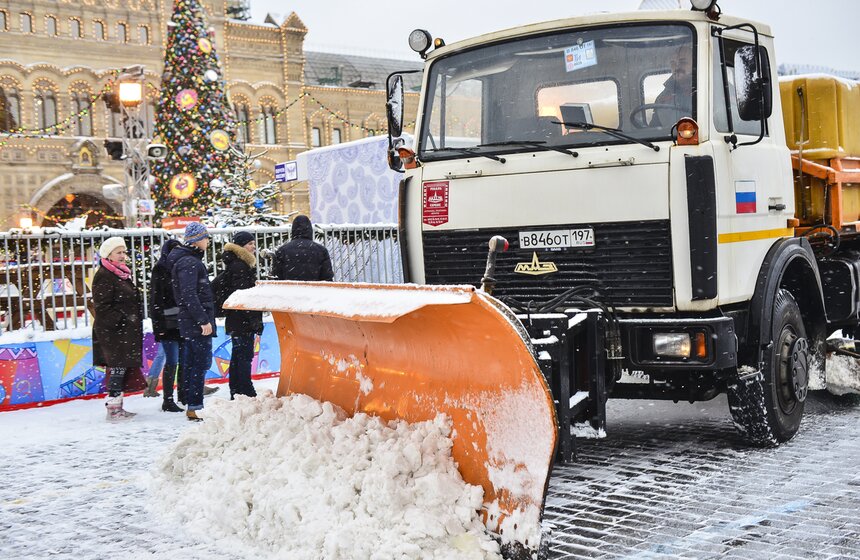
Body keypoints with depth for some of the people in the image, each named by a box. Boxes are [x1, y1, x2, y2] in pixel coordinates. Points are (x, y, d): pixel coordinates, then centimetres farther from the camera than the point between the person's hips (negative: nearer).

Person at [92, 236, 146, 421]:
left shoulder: (122, 274, 19)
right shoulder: (103, 276, -12)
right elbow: (103, 307, -18)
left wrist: (135, 320, 19)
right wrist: (123, 319, -19)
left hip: (125, 331, 10)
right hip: (112, 332, -10)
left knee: (123, 368, 11)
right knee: (118, 367, -10)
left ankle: (117, 407, 17)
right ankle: (113, 408, -6)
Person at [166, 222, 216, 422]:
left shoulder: (190, 260, 18)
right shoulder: (189, 262, -14)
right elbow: (189, 295, -22)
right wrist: (203, 320, -22)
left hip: (190, 323, 11)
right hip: (197, 323, -11)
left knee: (190, 363, 12)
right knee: (201, 363, -8)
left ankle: (190, 404, 19)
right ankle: (194, 407, -7)